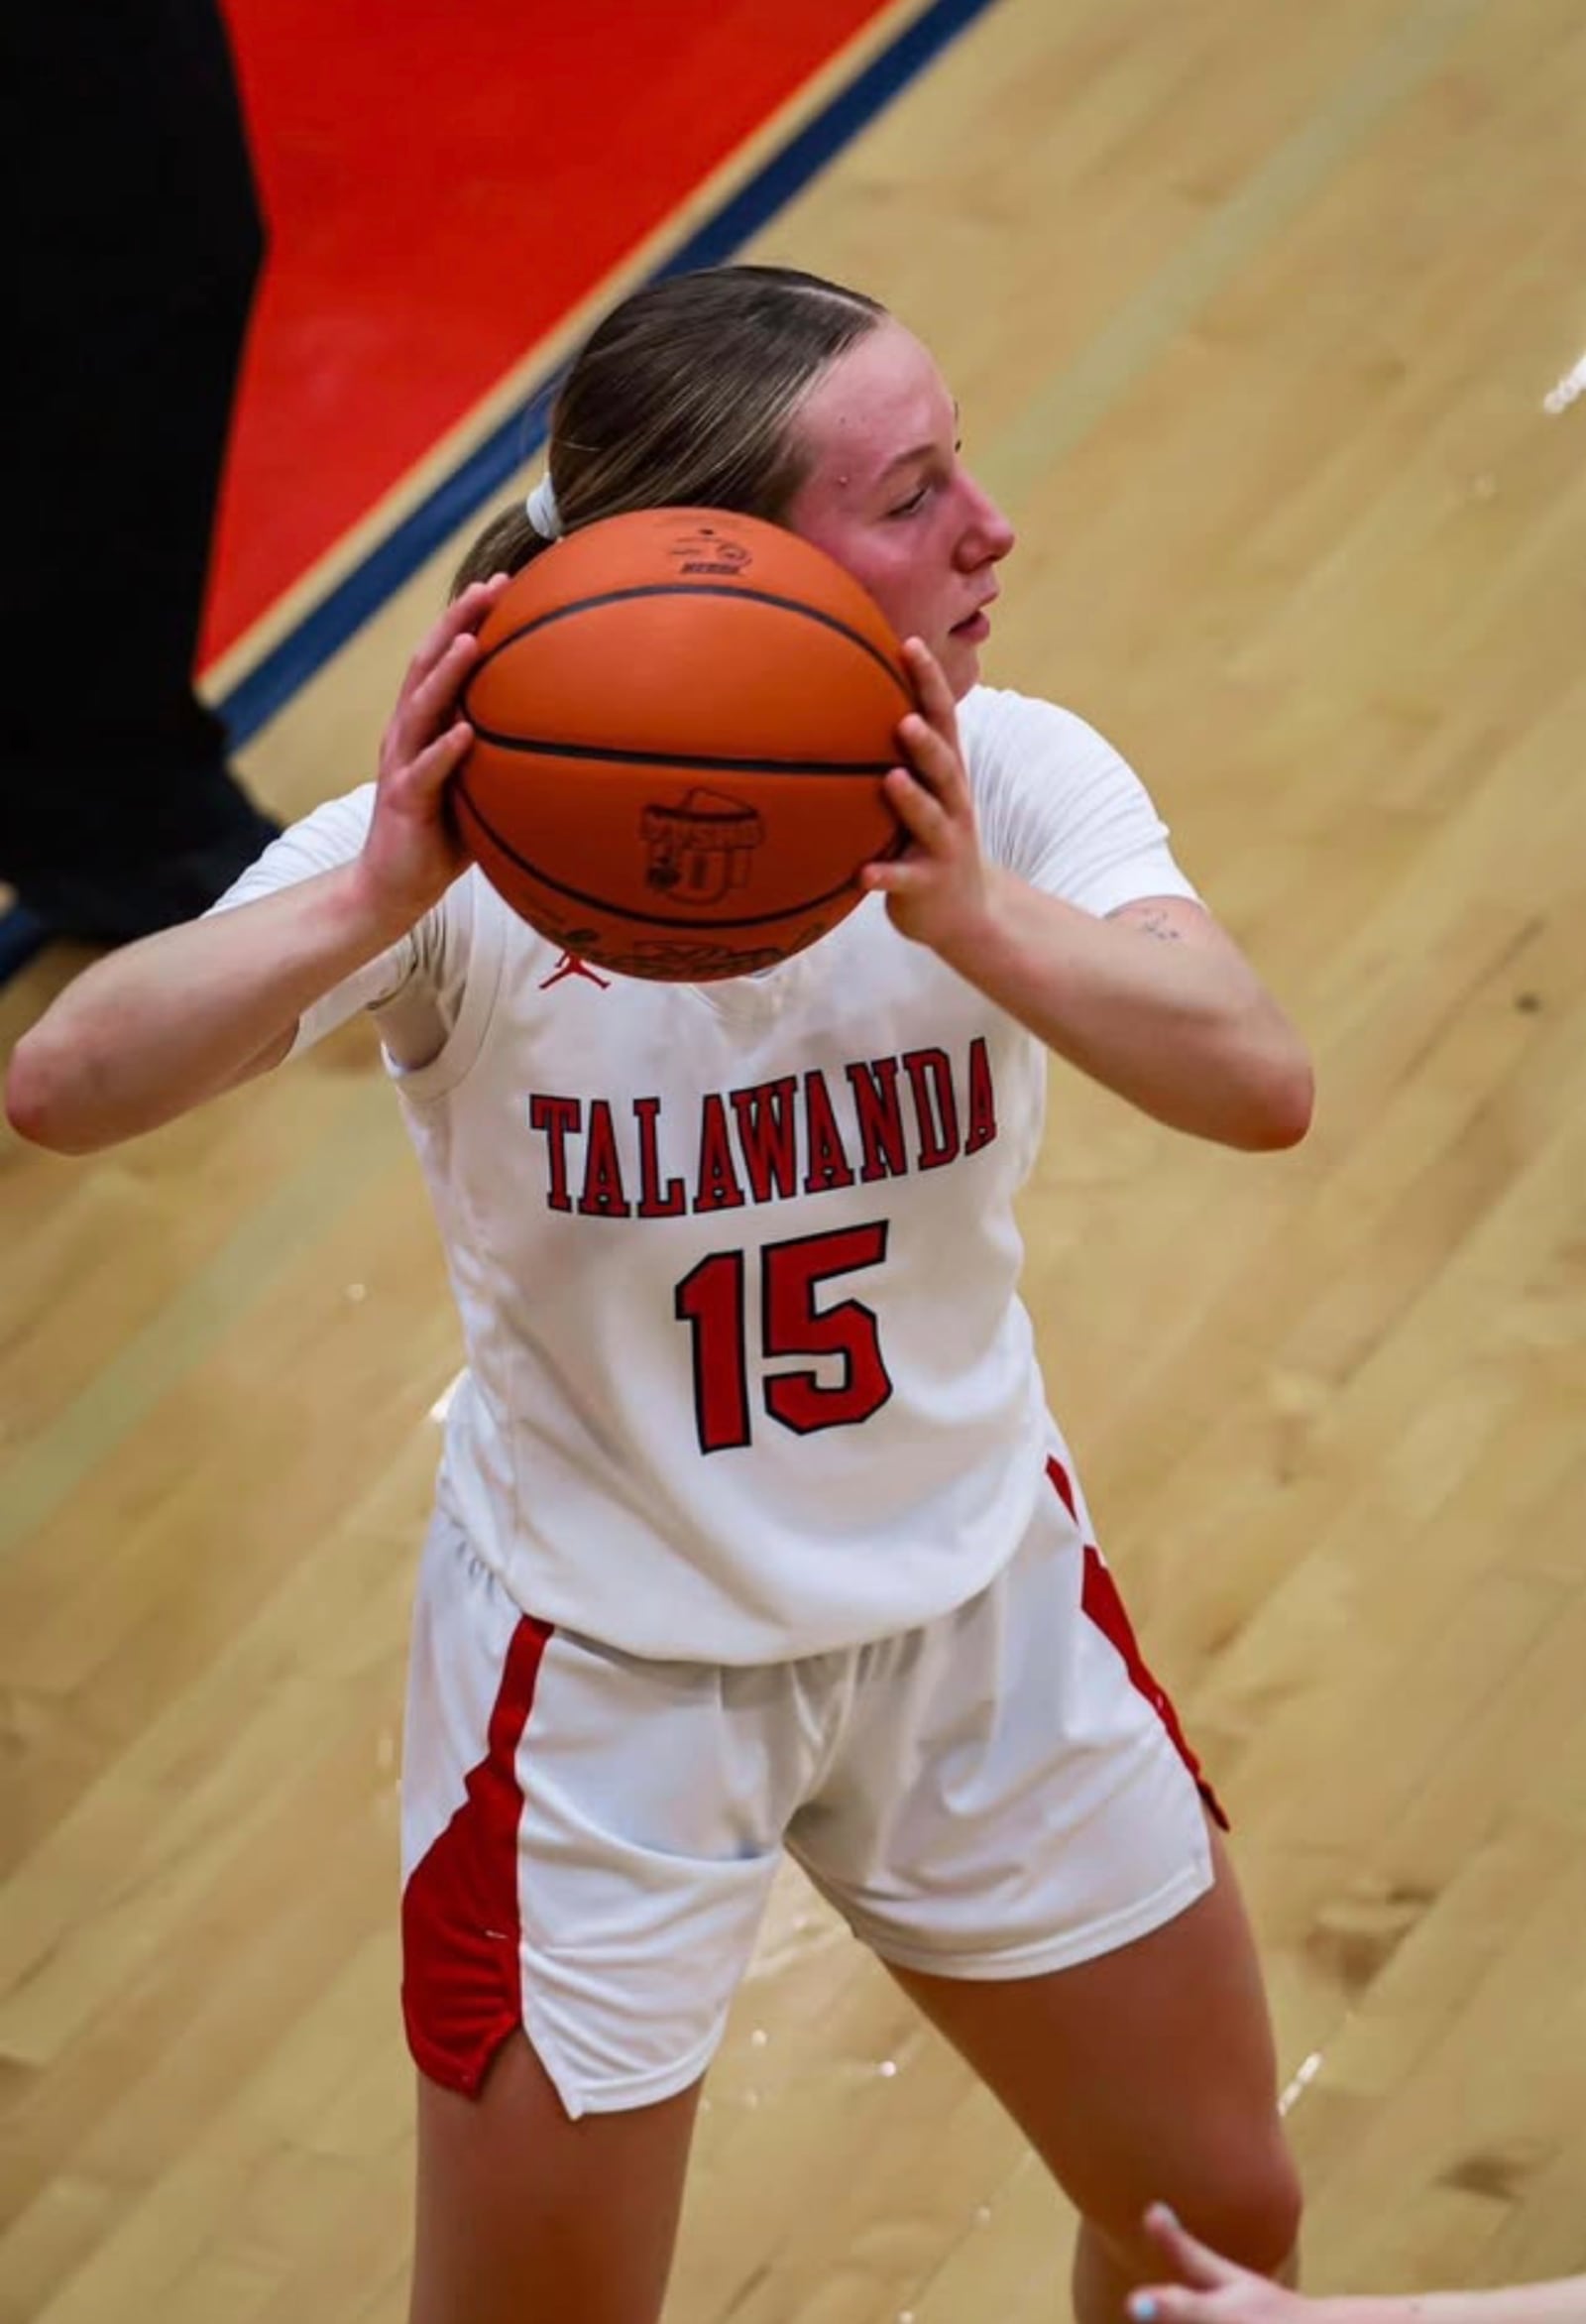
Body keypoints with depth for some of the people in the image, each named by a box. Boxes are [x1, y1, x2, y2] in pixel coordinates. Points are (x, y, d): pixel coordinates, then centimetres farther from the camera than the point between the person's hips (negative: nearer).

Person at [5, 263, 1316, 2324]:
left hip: (976, 1607, 3)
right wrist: (379, 898, -51)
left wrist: (970, 917, -48)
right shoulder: (476, 842, -23)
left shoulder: (1004, 784, -15)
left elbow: (1260, 1083, -31)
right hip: (607, 1668, -3)